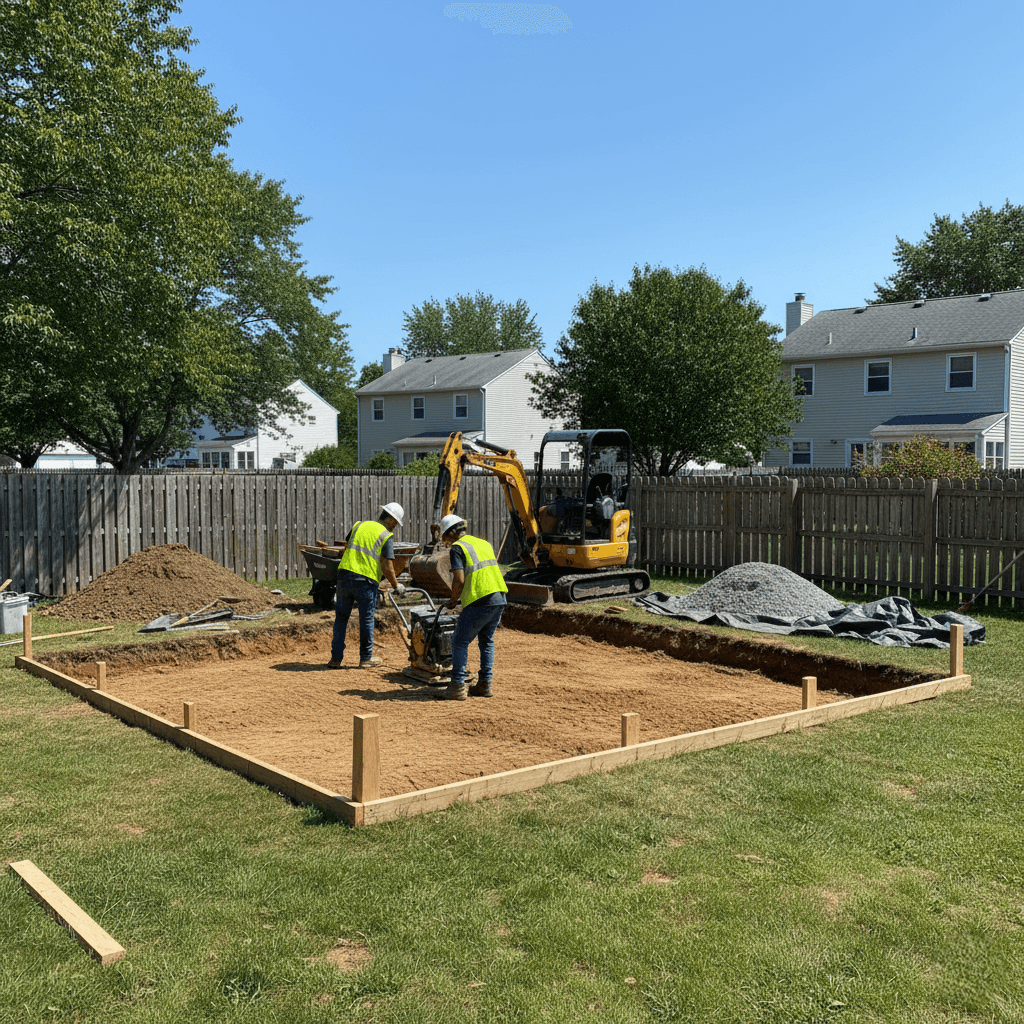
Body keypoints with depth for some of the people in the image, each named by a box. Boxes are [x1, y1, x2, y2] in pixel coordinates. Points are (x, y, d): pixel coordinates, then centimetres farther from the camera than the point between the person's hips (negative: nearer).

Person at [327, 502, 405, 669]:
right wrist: (396, 586, 6)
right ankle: (366, 658, 18)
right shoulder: (386, 536, -2)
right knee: (366, 620, 10)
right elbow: (387, 567, -7)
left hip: (344, 576, 4)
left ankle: (336, 658, 13)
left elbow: (345, 551, 14)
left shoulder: (358, 526, 12)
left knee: (341, 618, 12)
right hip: (366, 581, -4)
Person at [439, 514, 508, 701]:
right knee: (486, 641, 18)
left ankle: (458, 686, -2)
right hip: (500, 597, 7)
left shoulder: (458, 547, -3)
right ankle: (485, 684, 18)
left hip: (480, 601, -7)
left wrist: (453, 600, 3)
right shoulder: (484, 543, 20)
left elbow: (459, 579, -13)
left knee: (460, 641, 2)